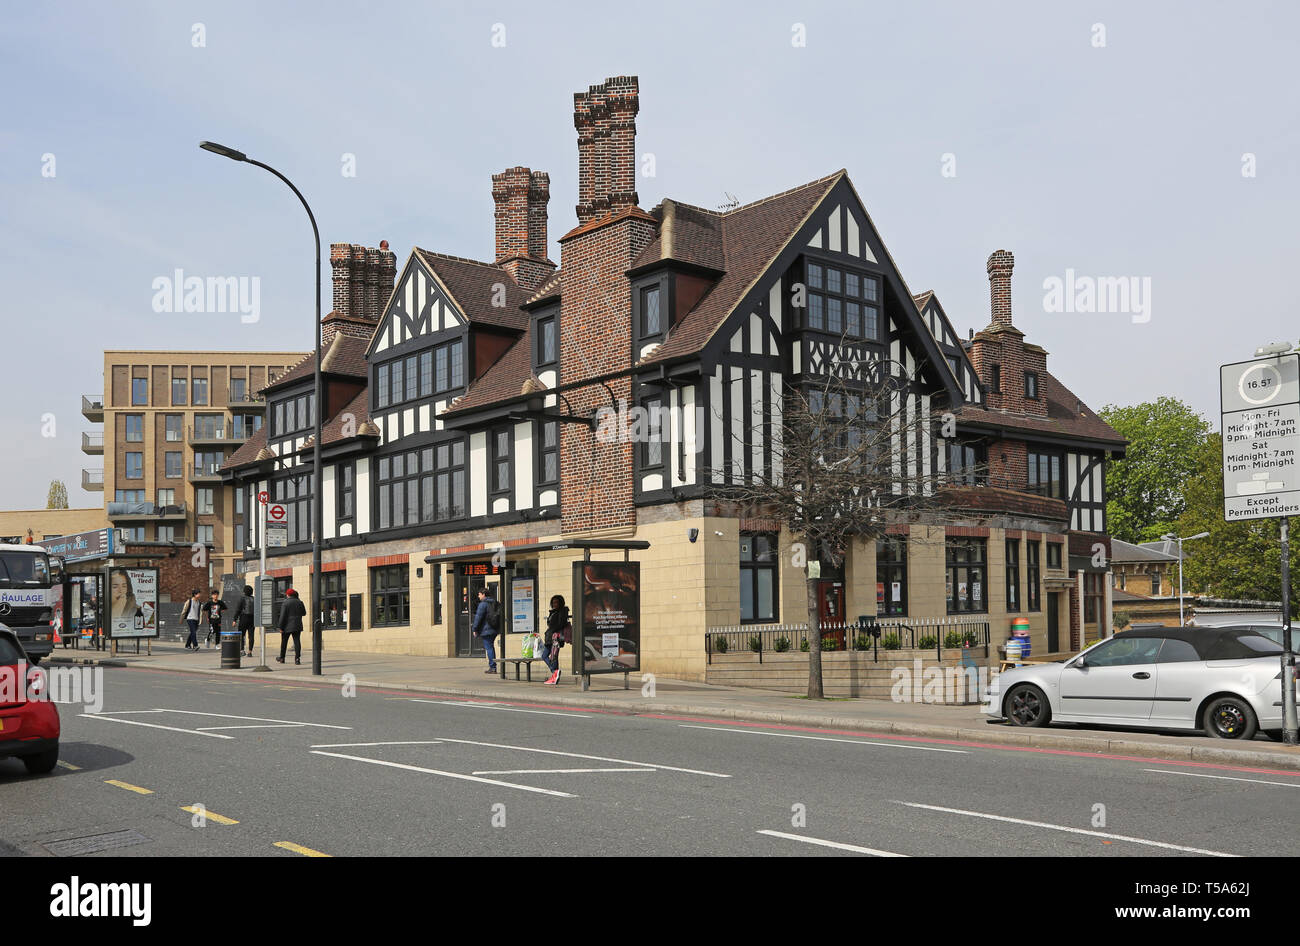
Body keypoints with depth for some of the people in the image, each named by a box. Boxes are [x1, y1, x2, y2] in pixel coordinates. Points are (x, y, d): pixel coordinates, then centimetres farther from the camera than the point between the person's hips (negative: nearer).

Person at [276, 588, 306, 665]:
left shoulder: (285, 603, -10)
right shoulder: (300, 602, 3)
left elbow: (282, 616, -13)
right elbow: (304, 613, 14)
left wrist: (280, 627, -10)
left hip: (287, 626, -3)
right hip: (297, 626, 3)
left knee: (284, 642, 11)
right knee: (297, 641, -1)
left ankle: (282, 658, 23)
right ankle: (297, 658, -10)